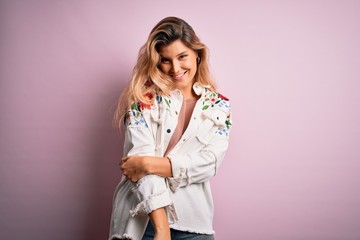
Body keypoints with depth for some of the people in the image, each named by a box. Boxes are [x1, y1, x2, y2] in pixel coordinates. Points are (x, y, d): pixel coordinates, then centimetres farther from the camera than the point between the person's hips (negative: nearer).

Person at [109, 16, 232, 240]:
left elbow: (209, 163, -8)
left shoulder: (219, 105, 4)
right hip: (141, 219, -1)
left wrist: (149, 164, -18)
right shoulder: (145, 96, -3)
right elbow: (141, 155, -14)